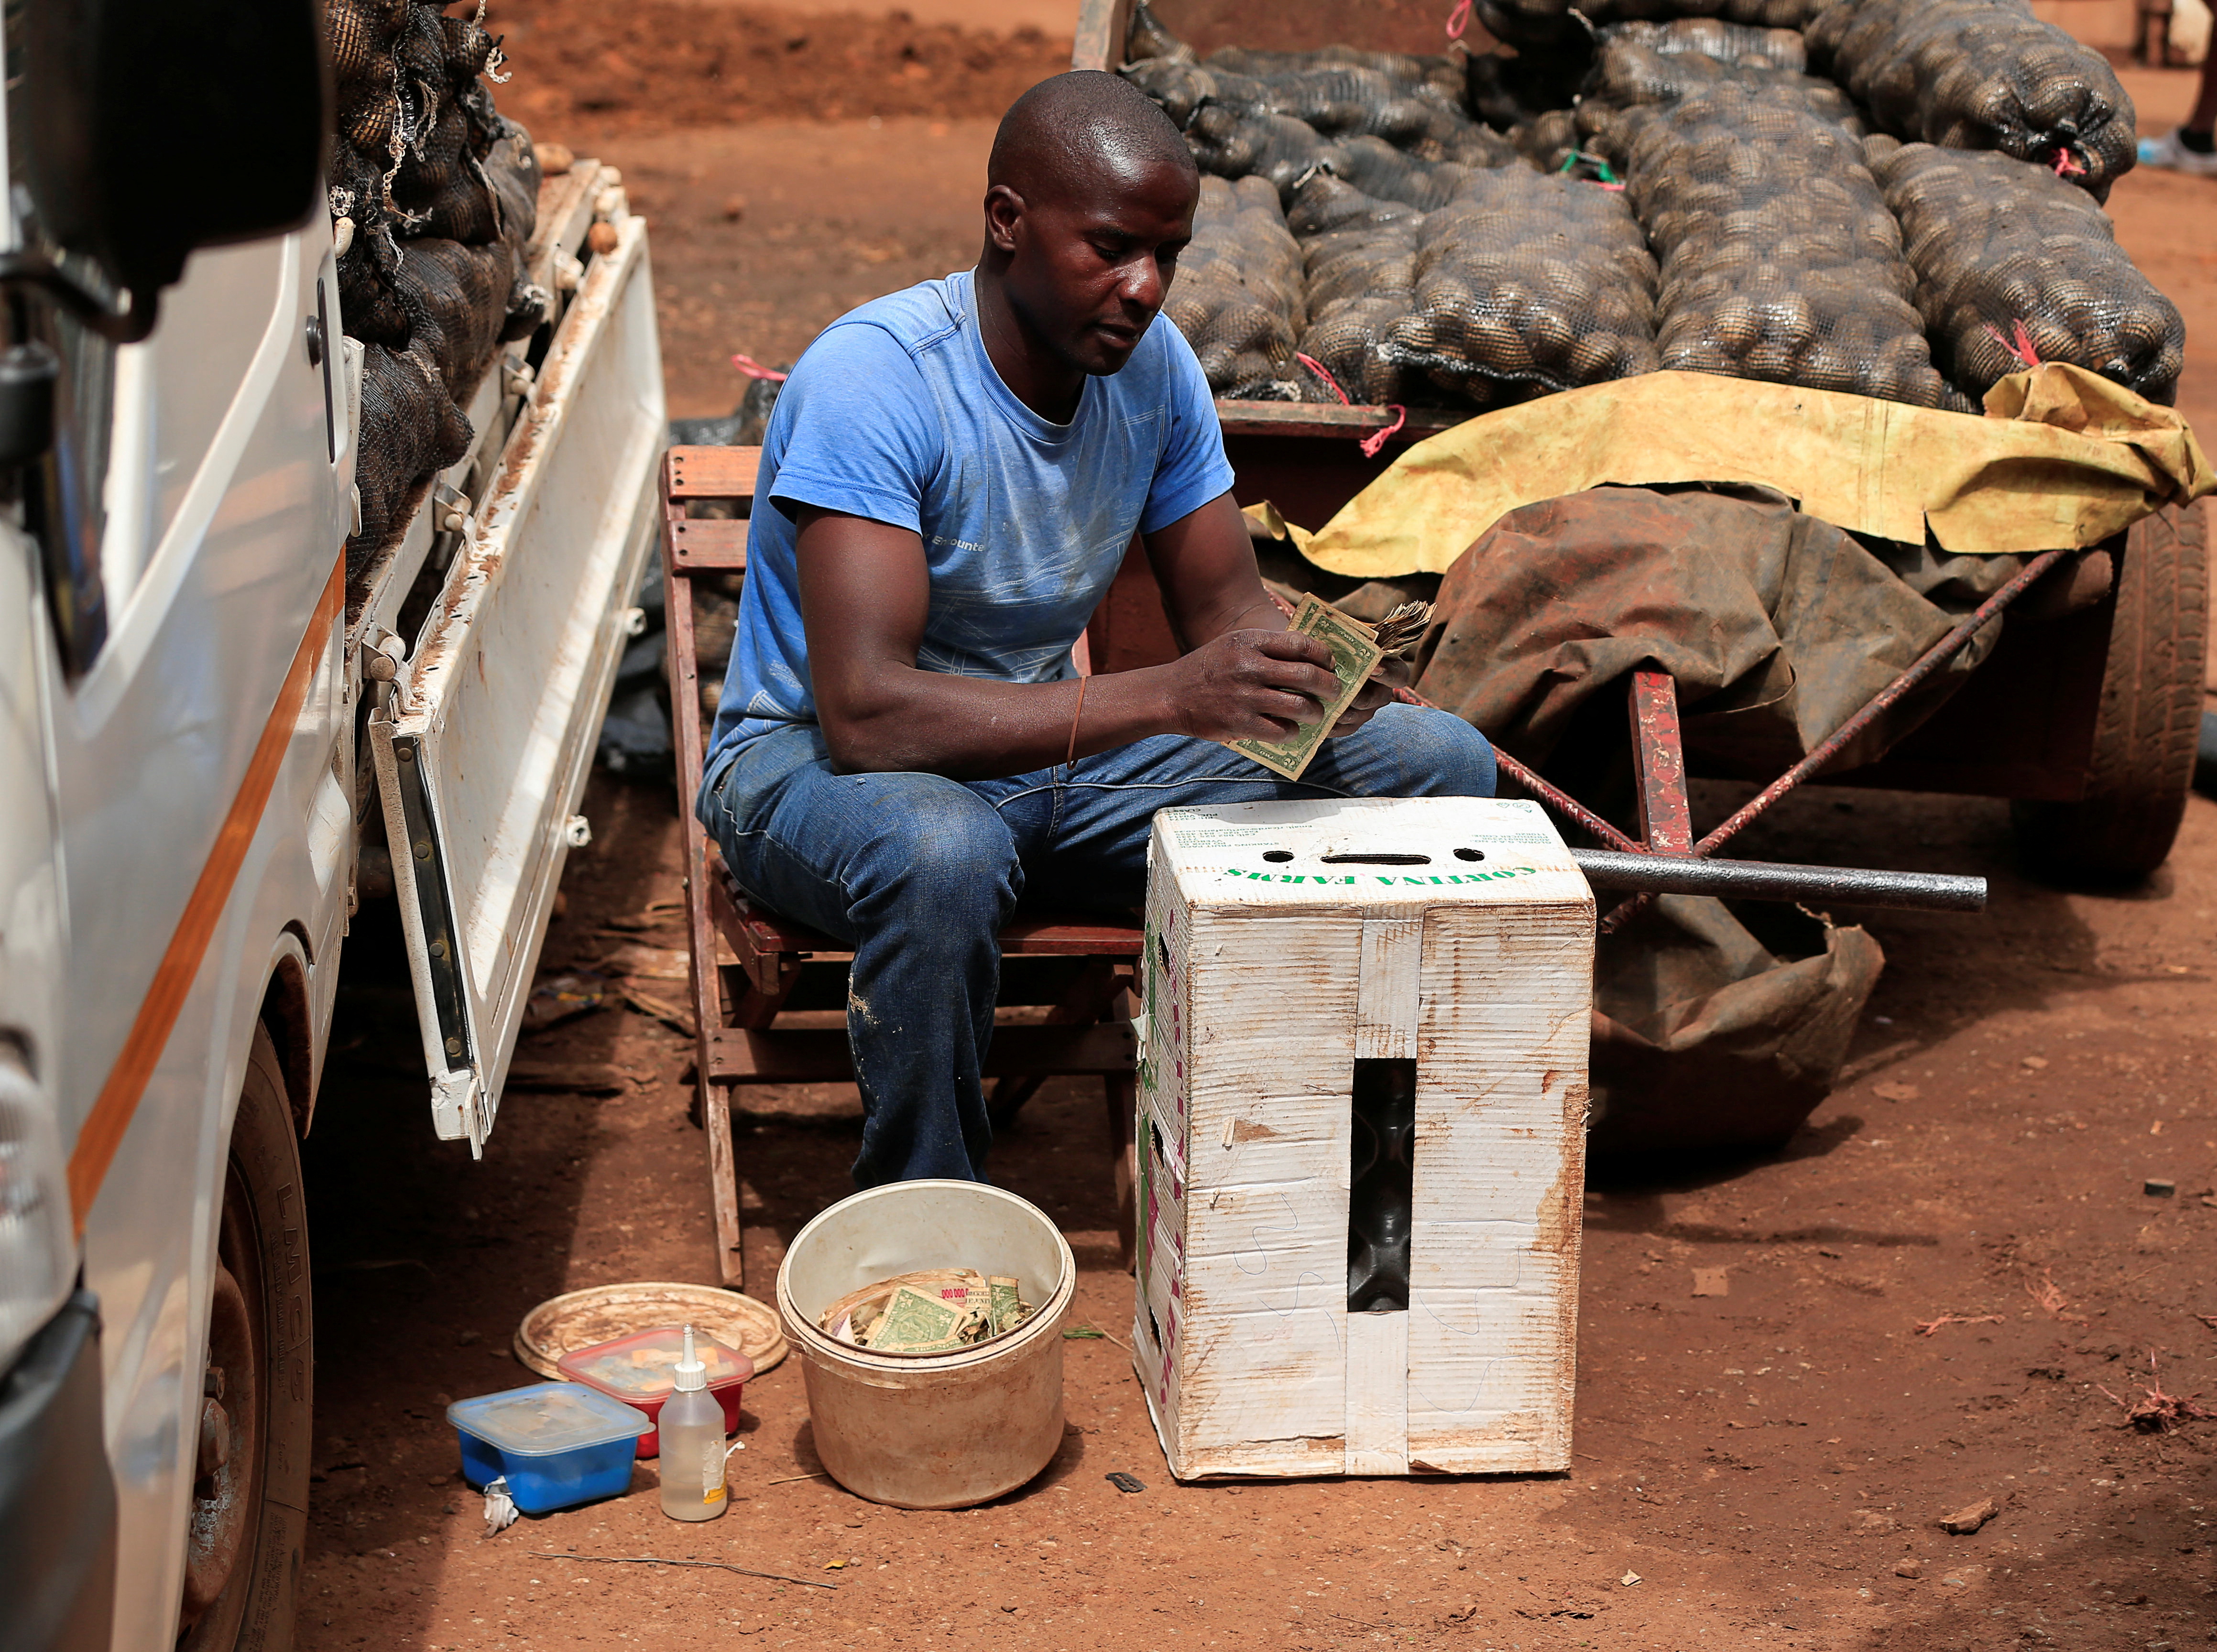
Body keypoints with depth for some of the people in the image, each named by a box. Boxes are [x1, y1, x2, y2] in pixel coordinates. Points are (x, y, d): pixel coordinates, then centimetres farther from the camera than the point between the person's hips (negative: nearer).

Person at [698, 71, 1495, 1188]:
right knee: (942, 854, -44)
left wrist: (1306, 676, -23)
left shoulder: (1152, 362, -5)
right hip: (814, 764, -6)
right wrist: (1167, 696, -43)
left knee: (1439, 762, -6)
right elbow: (865, 713, -36)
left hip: (1050, 755, 7)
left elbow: (1228, 607, 2)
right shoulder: (874, 380, -26)